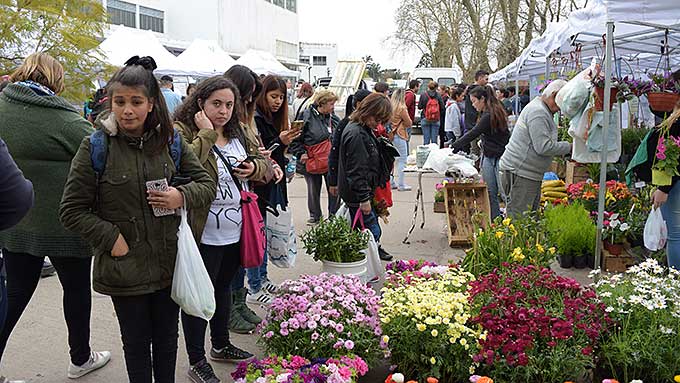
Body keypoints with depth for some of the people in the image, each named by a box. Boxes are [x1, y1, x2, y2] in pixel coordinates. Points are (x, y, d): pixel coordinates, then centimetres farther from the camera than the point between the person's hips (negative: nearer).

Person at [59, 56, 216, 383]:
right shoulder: (96, 147, -8)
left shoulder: (171, 141, -1)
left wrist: (182, 196, -15)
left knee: (167, 338, 18)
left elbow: (207, 184, 4)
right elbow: (72, 210, -5)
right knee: (136, 343, 15)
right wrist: (111, 238, -15)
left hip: (169, 261, 2)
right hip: (124, 267, -2)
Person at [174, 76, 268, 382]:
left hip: (236, 230, 7)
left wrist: (254, 168, -6)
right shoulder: (183, 131, -13)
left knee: (224, 287, 23)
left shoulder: (240, 134, 8)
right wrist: (206, 133, -25)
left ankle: (221, 345, 43)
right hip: (204, 234, -7)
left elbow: (264, 164, 16)